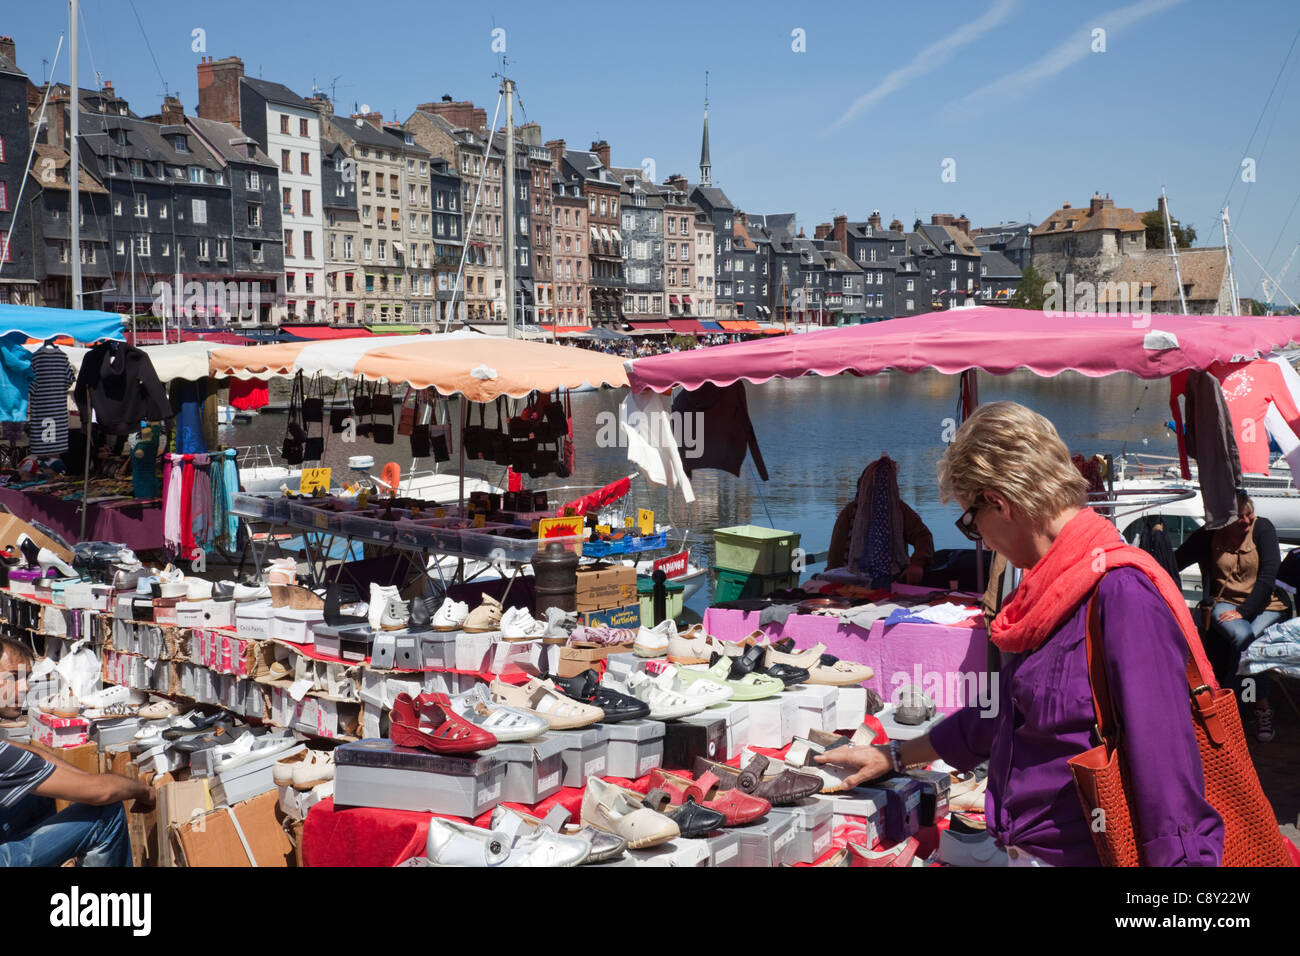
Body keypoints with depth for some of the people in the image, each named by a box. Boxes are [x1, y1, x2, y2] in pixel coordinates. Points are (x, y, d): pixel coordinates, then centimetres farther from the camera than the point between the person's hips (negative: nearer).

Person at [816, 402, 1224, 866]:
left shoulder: (1122, 592, -20)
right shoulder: (1048, 590, 10)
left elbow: (1166, 764, -24)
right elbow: (1003, 713, 22)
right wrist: (894, 756, 29)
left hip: (1077, 854, -8)